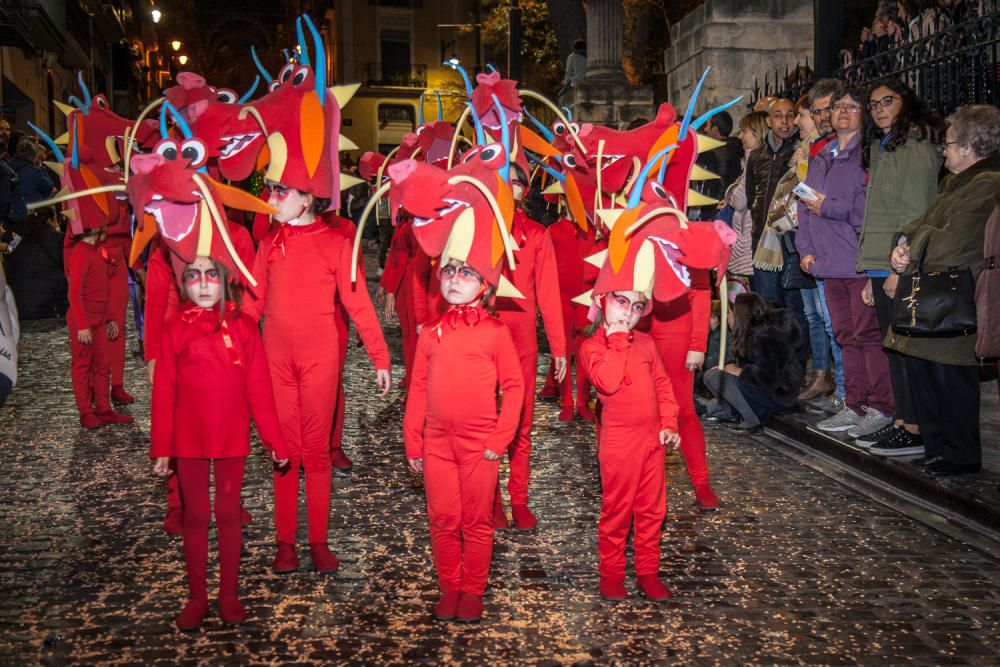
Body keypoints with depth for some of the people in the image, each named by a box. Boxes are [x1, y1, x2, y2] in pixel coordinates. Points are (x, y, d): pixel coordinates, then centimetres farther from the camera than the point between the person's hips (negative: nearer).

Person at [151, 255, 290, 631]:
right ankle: (196, 597, 24)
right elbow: (163, 393, -2)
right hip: (189, 441, 0)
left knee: (229, 515, 10)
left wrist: (274, 440, -2)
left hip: (232, 440, 0)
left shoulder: (243, 327, -2)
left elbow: (259, 389, -2)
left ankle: (229, 595, 24)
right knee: (195, 517, 11)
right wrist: (161, 448, -3)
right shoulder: (175, 330, -3)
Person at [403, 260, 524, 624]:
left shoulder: (495, 330, -4)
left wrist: (500, 438, -10)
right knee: (442, 520, 9)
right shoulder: (430, 332, 7)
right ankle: (449, 588, 24)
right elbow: (418, 389, 9)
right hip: (437, 442, 3)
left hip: (480, 444, -3)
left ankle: (473, 591, 22)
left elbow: (513, 386, -4)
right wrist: (412, 443, 7)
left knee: (477, 522, 8)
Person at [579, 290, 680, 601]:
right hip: (619, 441, -5)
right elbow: (608, 382, -26)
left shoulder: (646, 343, 8)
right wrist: (618, 340, -19)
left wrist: (669, 423, 0)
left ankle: (648, 572, 24)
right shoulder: (592, 346, -9)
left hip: (653, 438, 5)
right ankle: (611, 574, 19)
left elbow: (662, 383, 11)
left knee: (652, 509, 12)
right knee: (616, 509, 5)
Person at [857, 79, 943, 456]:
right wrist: (871, 275, 15)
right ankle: (901, 421, 17)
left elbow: (916, 209, -15)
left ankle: (916, 431, 0)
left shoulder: (916, 143, -6)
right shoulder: (882, 147, 21)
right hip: (882, 266, 9)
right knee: (893, 348, 10)